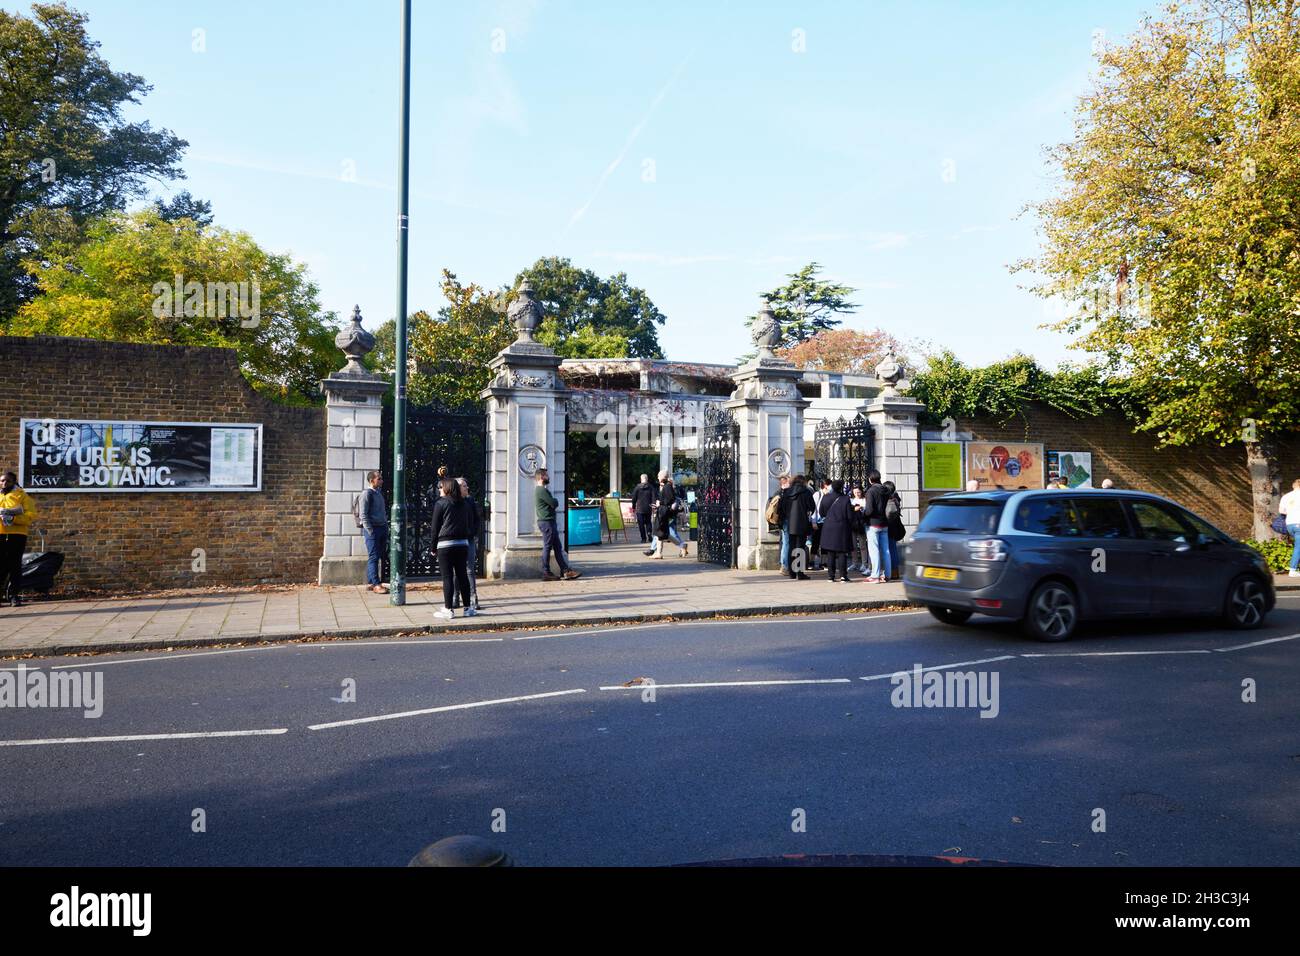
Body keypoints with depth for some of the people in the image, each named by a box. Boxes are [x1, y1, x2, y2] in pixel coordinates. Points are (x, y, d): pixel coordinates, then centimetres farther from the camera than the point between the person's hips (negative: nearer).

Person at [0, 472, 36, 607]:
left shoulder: (22, 495, 7)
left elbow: (30, 515, -3)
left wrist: (14, 518, -19)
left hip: (17, 534, -2)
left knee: (15, 565, -1)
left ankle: (14, 595, 3)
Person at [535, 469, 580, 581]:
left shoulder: (539, 490, 20)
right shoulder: (542, 490, -14)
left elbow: (553, 504, 21)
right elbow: (554, 503, -16)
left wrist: (553, 502, 1)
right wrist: (555, 500, 5)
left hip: (549, 522, 11)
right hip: (546, 522, -11)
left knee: (558, 547, 8)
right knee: (547, 547, -5)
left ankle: (565, 570, 8)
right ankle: (546, 573, 0)